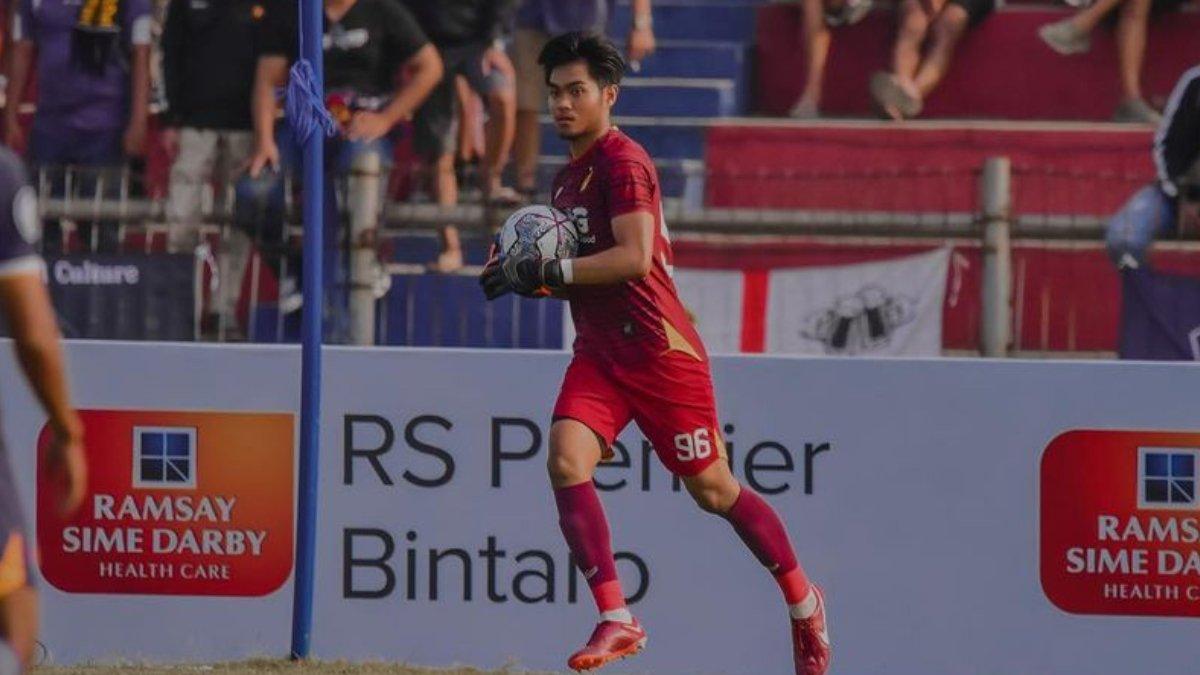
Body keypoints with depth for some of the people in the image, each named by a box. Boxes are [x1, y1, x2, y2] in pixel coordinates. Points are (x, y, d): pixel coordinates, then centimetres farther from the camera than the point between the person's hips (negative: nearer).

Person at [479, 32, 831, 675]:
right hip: (599, 352, 8)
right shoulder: (567, 177, 15)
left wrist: (548, 271, -24)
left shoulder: (623, 163, -13)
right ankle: (615, 620, -19)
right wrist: (529, 277, 7)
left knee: (712, 488, 4)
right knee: (566, 460, -17)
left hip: (660, 350, -8)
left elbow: (634, 258, -24)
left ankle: (802, 602, 26)